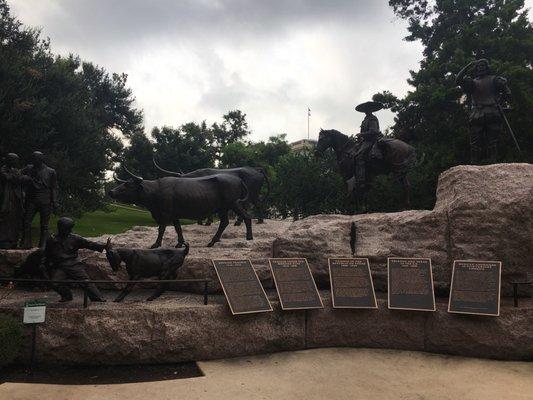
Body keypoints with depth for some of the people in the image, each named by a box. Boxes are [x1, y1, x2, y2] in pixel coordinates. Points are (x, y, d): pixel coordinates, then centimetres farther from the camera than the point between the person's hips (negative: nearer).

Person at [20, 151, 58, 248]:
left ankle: (43, 246, 8)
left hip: (45, 202, -3)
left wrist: (54, 202, -3)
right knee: (26, 221, -3)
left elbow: (54, 188, 3)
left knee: (44, 225, 2)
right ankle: (26, 243, 5)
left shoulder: (50, 172, 3)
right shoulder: (29, 169, 10)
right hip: (31, 200, 3)